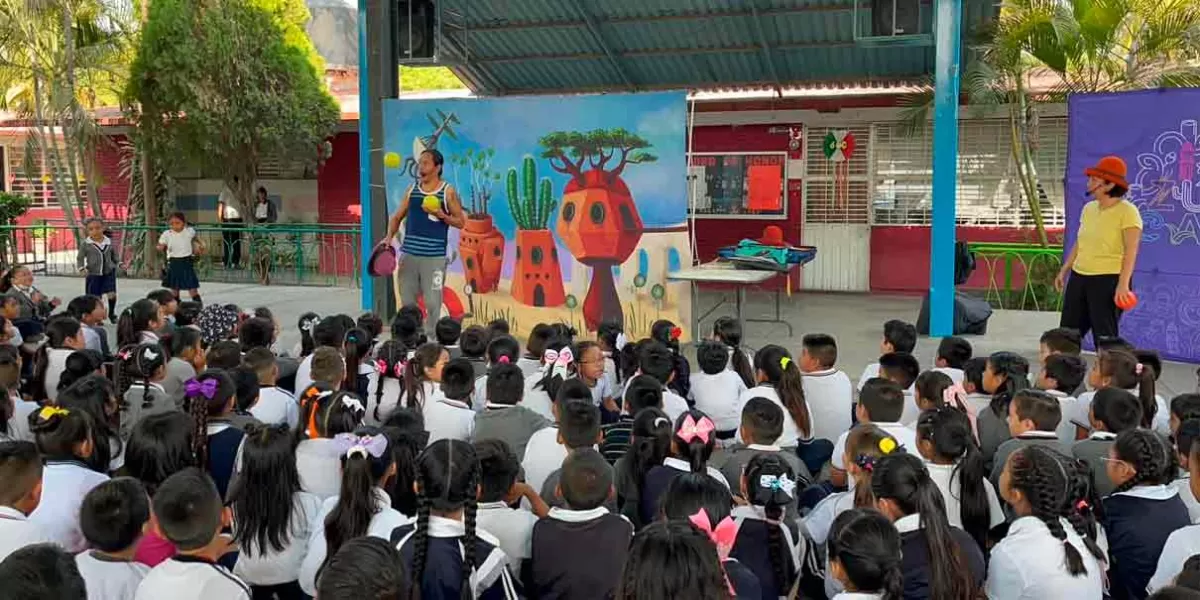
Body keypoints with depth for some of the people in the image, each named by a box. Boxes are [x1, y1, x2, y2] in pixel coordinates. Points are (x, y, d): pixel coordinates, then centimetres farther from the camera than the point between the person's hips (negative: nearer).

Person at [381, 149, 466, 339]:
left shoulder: (448, 192, -2)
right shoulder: (411, 189, 9)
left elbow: (460, 222, -1)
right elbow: (397, 216, 11)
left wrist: (442, 215, -18)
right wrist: (389, 236, -5)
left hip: (434, 256, -4)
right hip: (408, 253, 4)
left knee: (432, 302, -2)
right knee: (407, 300, 9)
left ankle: (431, 339, 9)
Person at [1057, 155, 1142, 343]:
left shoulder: (1127, 211, -11)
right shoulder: (1089, 208, 11)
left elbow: (1131, 251, -18)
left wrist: (1123, 284, -26)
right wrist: (1064, 271, 19)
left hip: (1109, 280, -7)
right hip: (1079, 277, 7)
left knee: (1105, 336, -3)